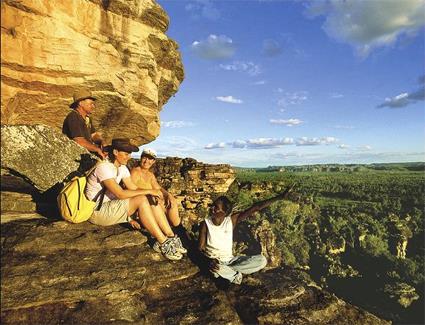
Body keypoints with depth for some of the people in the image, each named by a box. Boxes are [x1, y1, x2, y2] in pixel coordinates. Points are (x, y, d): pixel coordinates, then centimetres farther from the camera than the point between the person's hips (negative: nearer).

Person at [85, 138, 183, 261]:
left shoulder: (122, 168, 7)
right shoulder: (103, 167, -20)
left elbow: (134, 188, 3)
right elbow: (120, 194, -28)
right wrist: (148, 191, -24)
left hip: (110, 207, 8)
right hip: (97, 211, -8)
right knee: (141, 200, -27)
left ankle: (170, 237, -14)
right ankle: (164, 243, -23)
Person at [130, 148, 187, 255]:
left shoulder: (151, 174, 22)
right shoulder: (135, 172, -3)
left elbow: (158, 188, 11)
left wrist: (167, 195, -10)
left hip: (152, 201, 7)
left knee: (171, 202, -16)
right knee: (154, 203, -36)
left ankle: (180, 234, -17)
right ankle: (171, 237, -35)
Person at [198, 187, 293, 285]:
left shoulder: (232, 219, -10)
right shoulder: (205, 224, -13)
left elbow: (255, 208, -15)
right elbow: (200, 248, -11)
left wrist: (279, 197, -19)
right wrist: (210, 260, -32)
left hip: (230, 260, 3)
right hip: (215, 261, -3)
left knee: (262, 260, -14)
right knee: (215, 267, -41)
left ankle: (224, 271, -13)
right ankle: (235, 275, -8)